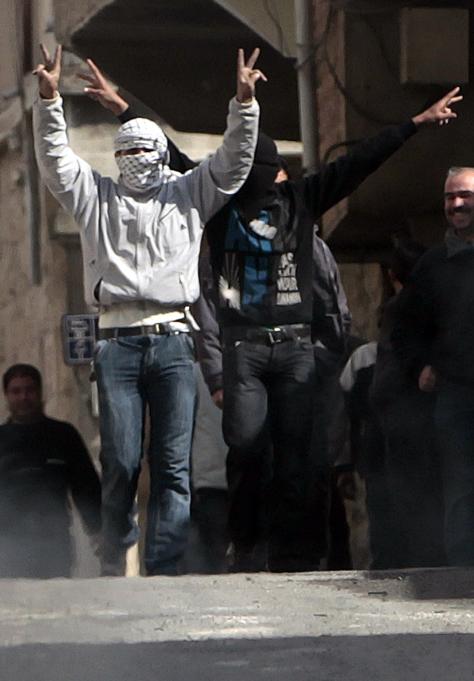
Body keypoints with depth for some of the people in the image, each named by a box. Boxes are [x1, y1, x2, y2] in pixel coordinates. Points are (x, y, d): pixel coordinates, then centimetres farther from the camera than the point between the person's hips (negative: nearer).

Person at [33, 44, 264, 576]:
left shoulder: (187, 195, 18)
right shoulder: (97, 198, 18)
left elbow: (233, 161, 9)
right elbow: (55, 159, 7)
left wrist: (244, 102, -5)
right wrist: (49, 99, -7)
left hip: (172, 340, 0)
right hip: (116, 342, 0)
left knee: (173, 463, -5)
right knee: (120, 462, -6)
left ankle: (163, 568, -7)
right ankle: (114, 563, 6)